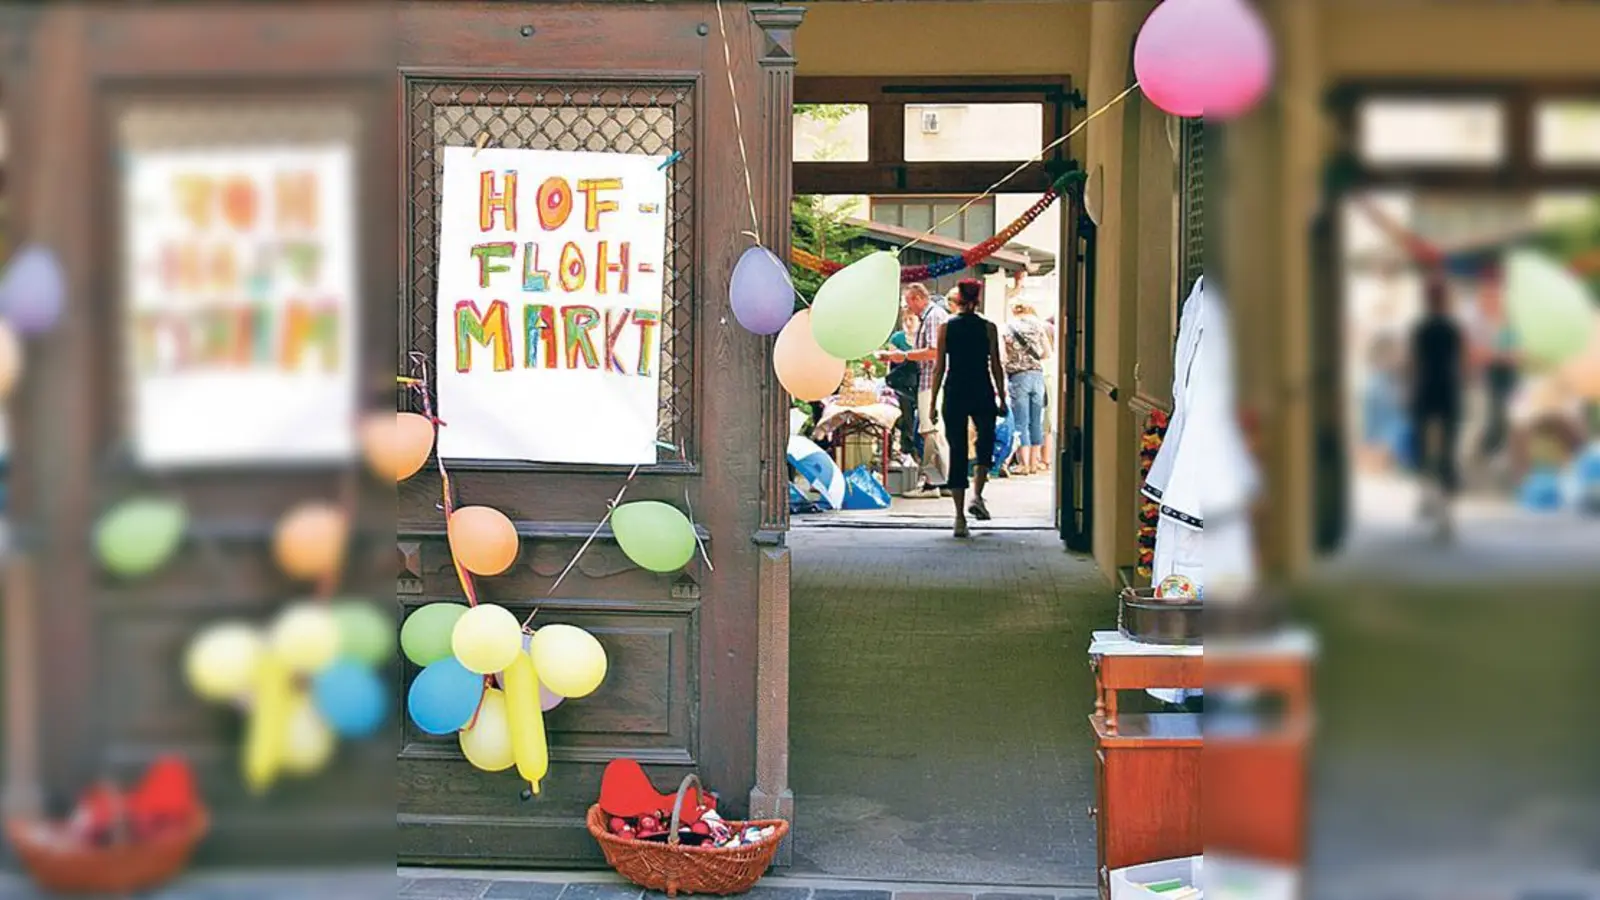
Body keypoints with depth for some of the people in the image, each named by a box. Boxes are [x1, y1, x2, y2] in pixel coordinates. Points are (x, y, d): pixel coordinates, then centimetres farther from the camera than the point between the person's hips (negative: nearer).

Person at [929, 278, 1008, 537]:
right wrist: (1002, 399, 7)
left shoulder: (946, 328, 1)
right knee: (985, 442, 22)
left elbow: (939, 367, 1)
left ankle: (960, 517, -1)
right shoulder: (988, 328, -1)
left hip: (954, 393, 1)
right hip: (982, 394, -1)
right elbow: (995, 366, 0)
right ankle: (977, 494, 2)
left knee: (957, 452, 3)